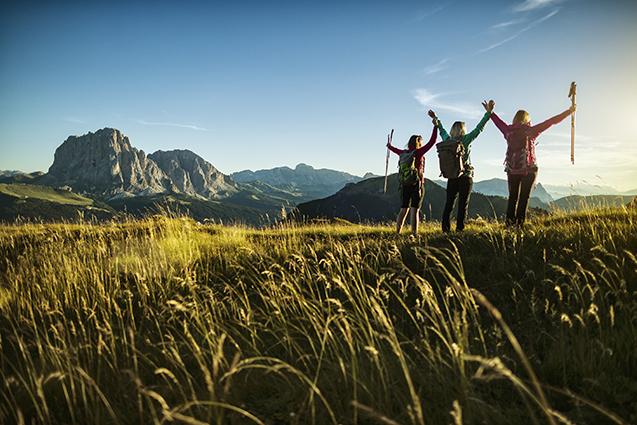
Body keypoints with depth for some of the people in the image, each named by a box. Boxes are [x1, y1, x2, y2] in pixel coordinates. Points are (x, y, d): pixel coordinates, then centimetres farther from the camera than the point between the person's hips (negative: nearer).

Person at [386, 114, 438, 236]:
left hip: (404, 185, 6)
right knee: (414, 210, -4)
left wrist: (389, 146, 50)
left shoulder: (403, 153, 6)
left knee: (403, 209, 10)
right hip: (417, 184, -6)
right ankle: (414, 233, -4)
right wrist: (435, 126, -2)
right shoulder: (418, 153, -10)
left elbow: (394, 149, 28)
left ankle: (397, 232, 10)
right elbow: (432, 142, -10)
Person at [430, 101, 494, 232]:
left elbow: (442, 130, 22)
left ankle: (445, 229, 9)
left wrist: (436, 119, 37)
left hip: (451, 177, 5)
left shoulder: (447, 140, 5)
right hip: (465, 177, -5)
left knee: (449, 203, 10)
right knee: (463, 204, -2)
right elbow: (479, 128, -9)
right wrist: (488, 113, -6)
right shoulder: (465, 140, -8)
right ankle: (459, 229, -5)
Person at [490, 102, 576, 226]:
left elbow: (498, 121, 22)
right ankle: (519, 224, -6)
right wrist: (569, 112, 8)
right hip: (528, 169, -3)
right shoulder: (530, 130, -3)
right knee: (524, 198, 0)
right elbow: (551, 122, 0)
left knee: (512, 197, 10)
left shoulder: (508, 130, 5)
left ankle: (509, 224, 4)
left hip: (512, 169, 3)